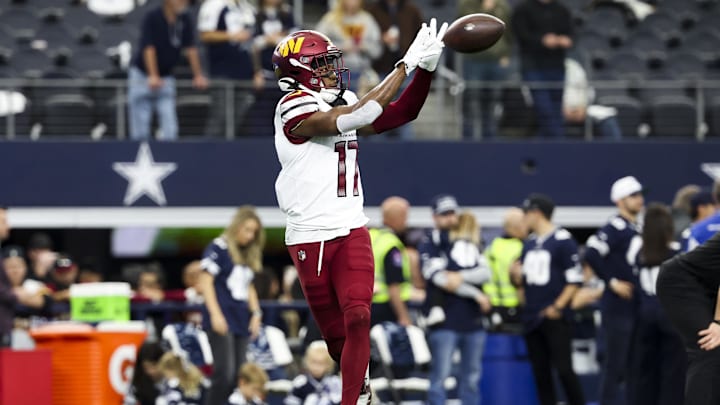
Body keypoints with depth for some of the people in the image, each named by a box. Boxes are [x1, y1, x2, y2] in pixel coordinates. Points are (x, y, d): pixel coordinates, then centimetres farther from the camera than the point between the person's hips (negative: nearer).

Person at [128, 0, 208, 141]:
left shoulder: (185, 20, -3)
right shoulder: (152, 17, -18)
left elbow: (190, 48, -5)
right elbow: (149, 49, -24)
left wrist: (198, 75, -15)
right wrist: (153, 77, -35)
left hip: (166, 77, 4)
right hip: (142, 74, -4)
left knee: (170, 129, -8)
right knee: (140, 130, -6)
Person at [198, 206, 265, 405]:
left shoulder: (249, 254, 16)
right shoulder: (219, 247, -6)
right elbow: (206, 281, -10)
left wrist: (256, 313, 12)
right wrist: (215, 314, -17)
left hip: (241, 321, 8)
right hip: (222, 321, -8)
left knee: (238, 374, 5)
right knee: (224, 372, -16)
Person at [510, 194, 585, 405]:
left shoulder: (563, 241, -7)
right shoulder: (529, 243, 15)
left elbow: (574, 279, -9)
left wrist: (558, 306, -15)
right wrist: (517, 275, -1)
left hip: (554, 317, -7)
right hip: (531, 318, 7)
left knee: (563, 369, -10)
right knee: (540, 372, 7)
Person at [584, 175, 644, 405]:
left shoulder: (639, 229, 14)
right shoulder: (615, 229, -12)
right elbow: (591, 255, -24)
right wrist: (612, 282, -18)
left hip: (638, 306, 8)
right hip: (618, 307, -8)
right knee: (615, 362, -6)